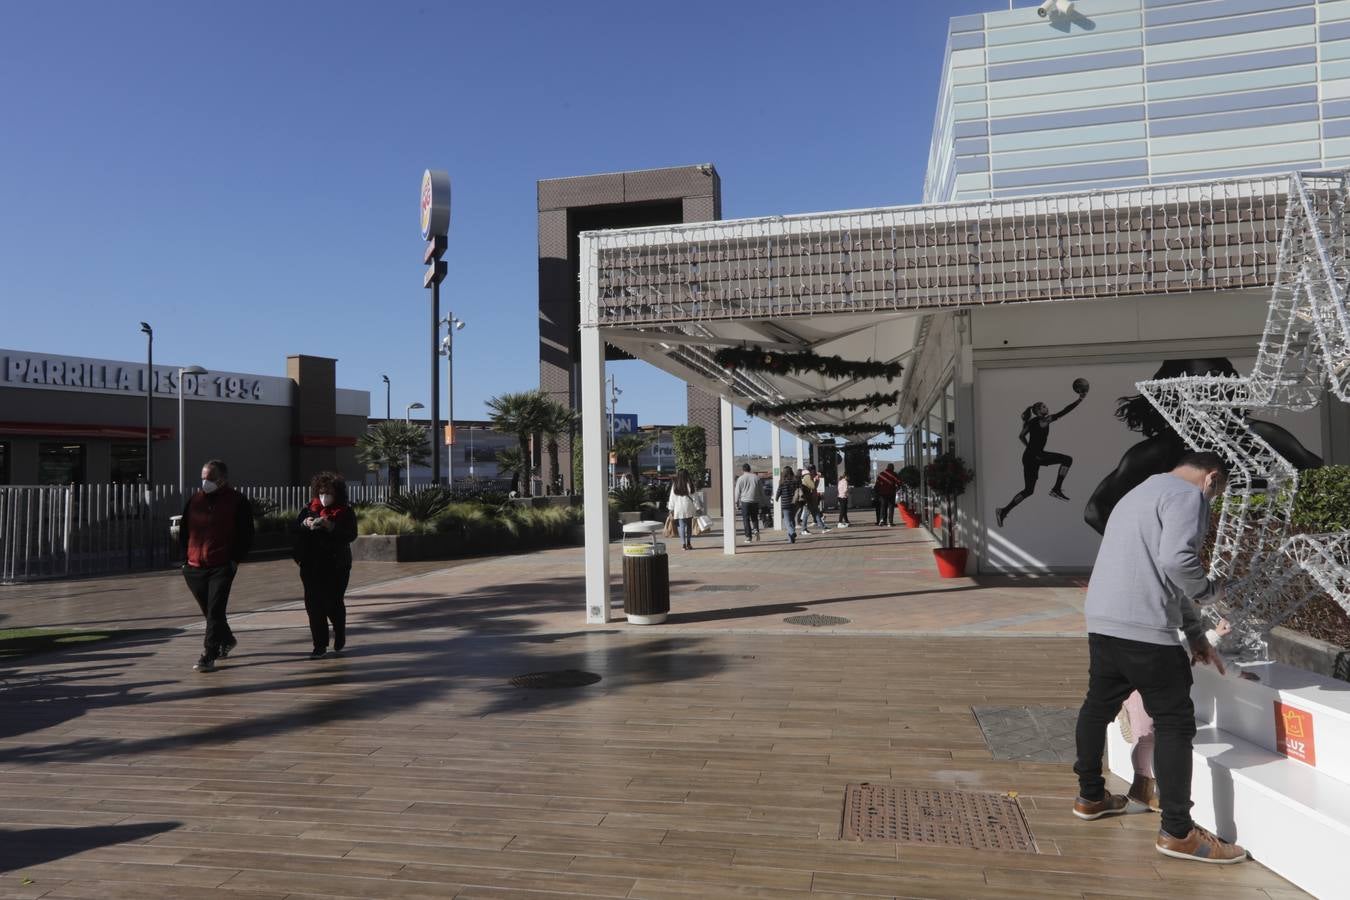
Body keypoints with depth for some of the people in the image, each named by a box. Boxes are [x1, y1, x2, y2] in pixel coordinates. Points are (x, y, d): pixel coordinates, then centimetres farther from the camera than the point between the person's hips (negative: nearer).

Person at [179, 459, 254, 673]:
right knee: (209, 611, 16)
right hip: (194, 568, 5)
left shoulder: (237, 501, -4)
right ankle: (227, 640, 38)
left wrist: (235, 559, -9)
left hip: (222, 567, -5)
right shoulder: (194, 500, 9)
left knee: (214, 611, -10)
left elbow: (246, 535, -3)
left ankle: (208, 656, -7)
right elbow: (184, 531, 17)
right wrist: (186, 556, 8)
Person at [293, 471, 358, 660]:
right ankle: (320, 646, 4)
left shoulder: (345, 512, 1)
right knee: (313, 604, -3)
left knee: (333, 602, -1)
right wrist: (305, 524, -17)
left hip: (336, 566, -3)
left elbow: (351, 535, -11)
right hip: (311, 565, 3)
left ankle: (340, 638, 26)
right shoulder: (309, 510, 10)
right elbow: (294, 530, 4)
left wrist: (330, 525, -24)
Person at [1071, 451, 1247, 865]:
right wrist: (1210, 590, 0)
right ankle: (1178, 832, 5)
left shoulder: (1141, 493, 26)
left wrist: (1196, 636, 29)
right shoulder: (1187, 495, -5)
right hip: (1144, 629, -10)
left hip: (1102, 622, 10)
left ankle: (1090, 797, 33)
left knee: (1098, 706, 19)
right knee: (1175, 722, 0)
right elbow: (1176, 561, -22)